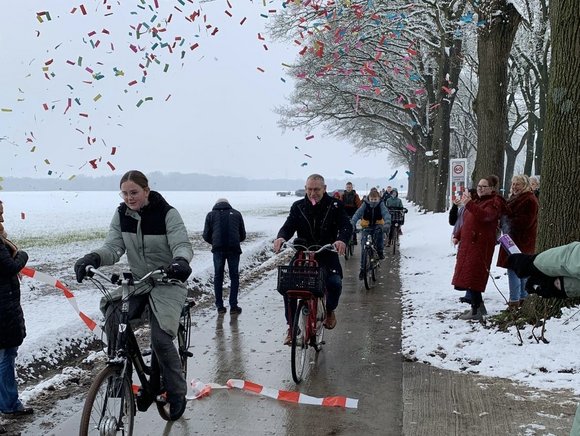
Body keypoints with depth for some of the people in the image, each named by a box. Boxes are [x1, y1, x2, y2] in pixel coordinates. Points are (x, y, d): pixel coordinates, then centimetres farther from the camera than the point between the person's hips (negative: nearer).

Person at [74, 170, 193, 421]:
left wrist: (180, 261, -47)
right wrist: (94, 258, -32)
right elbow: (113, 247, -9)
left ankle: (177, 394, 5)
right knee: (112, 316, -23)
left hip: (167, 281, -4)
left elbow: (182, 245, -22)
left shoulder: (167, 214, -14)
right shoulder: (121, 215, -1)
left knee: (161, 339, -17)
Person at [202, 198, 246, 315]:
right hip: (234, 249, 0)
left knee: (218, 277, 11)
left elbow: (206, 236, 9)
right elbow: (243, 235, 16)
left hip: (218, 249, 0)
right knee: (234, 277, 10)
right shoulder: (237, 214, 15)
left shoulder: (211, 215, 13)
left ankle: (220, 306, 11)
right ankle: (233, 306, 8)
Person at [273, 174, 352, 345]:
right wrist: (281, 237, -31)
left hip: (327, 256, -2)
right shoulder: (298, 207, 5)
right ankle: (291, 326, -1)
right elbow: (289, 225, -6)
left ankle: (329, 310, 9)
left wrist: (341, 239, -36)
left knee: (335, 283, -26)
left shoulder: (335, 206, 0)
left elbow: (346, 225, -12)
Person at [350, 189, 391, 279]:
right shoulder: (365, 205, -9)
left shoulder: (381, 205, -9)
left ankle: (380, 251, -11)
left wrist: (387, 223, -46)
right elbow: (357, 214, -20)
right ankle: (362, 269, 0)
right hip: (366, 227, 0)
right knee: (364, 248, -10)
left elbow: (386, 213, -25)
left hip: (377, 226, 0)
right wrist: (352, 224, -37)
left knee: (379, 231, -36)